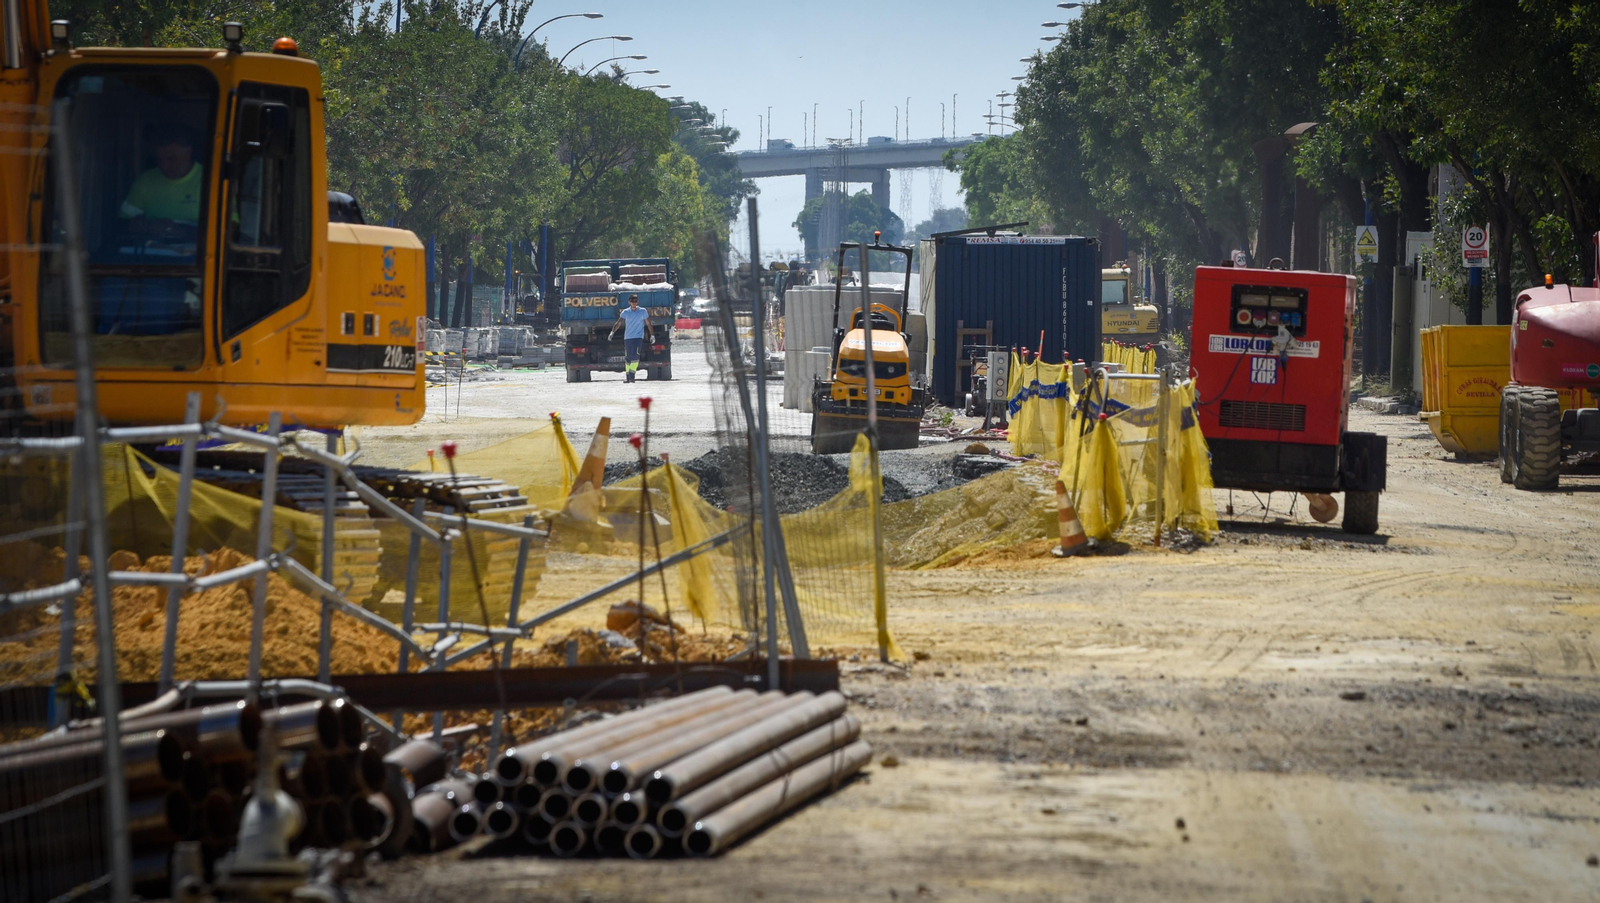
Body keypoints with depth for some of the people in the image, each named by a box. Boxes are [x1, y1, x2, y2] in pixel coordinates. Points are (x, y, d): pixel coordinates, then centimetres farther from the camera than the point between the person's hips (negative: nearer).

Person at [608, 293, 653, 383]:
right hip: (627, 337, 2)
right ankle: (628, 377, 15)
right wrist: (612, 332, -15)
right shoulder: (625, 312, 4)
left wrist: (652, 335, 12)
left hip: (638, 337, -2)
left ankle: (632, 375, -22)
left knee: (635, 355, -21)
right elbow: (618, 322, -1)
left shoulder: (643, 311, 2)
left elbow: (648, 323, 11)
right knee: (628, 358, 5)